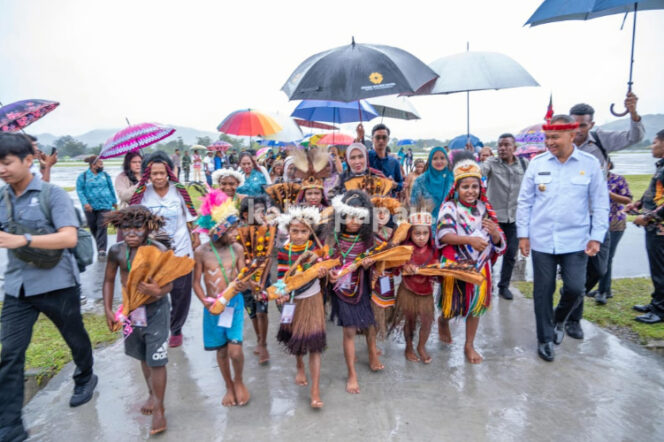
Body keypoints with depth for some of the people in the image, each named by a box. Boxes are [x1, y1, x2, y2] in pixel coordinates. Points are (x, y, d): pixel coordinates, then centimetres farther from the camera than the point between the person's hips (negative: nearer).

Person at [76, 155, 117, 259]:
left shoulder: (105, 175, 9)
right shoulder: (83, 176, 0)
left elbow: (111, 189, 17)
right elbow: (79, 191, -4)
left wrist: (114, 201, 20)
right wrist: (85, 203, -15)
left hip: (105, 206, 0)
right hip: (90, 207, 0)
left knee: (102, 227, -10)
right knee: (93, 228, 11)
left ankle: (102, 250, -11)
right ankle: (100, 245, 32)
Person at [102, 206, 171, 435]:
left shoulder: (159, 250, -20)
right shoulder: (116, 251, -10)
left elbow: (169, 283, -15)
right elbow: (109, 280, 4)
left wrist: (158, 291, -36)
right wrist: (108, 310, 2)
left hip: (155, 310, -4)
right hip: (131, 310, 4)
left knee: (156, 360, 0)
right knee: (143, 357, 21)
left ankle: (159, 408, 18)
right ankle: (152, 394, 44)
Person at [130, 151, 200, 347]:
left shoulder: (178, 191, -3)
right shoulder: (143, 193, -2)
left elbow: (189, 218, 4)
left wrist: (195, 238, 4)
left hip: (180, 249, 0)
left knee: (180, 292, 5)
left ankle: (176, 330, 24)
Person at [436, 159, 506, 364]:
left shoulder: (485, 209, 1)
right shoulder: (449, 207, -10)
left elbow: (498, 241, 2)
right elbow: (444, 235, -24)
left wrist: (495, 233, -21)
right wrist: (470, 240, -36)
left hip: (479, 266, 3)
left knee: (476, 305, 11)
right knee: (453, 305, 11)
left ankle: (469, 345, 29)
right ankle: (443, 321, 46)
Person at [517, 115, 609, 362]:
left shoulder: (590, 164, -2)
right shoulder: (536, 163, 0)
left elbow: (600, 204, 2)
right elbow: (525, 201, 3)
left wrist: (596, 237, -3)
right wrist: (523, 234, 1)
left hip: (576, 241, 0)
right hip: (541, 240, 1)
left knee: (575, 288, -1)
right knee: (543, 292, 7)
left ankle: (561, 319, 32)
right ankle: (545, 339, 23)